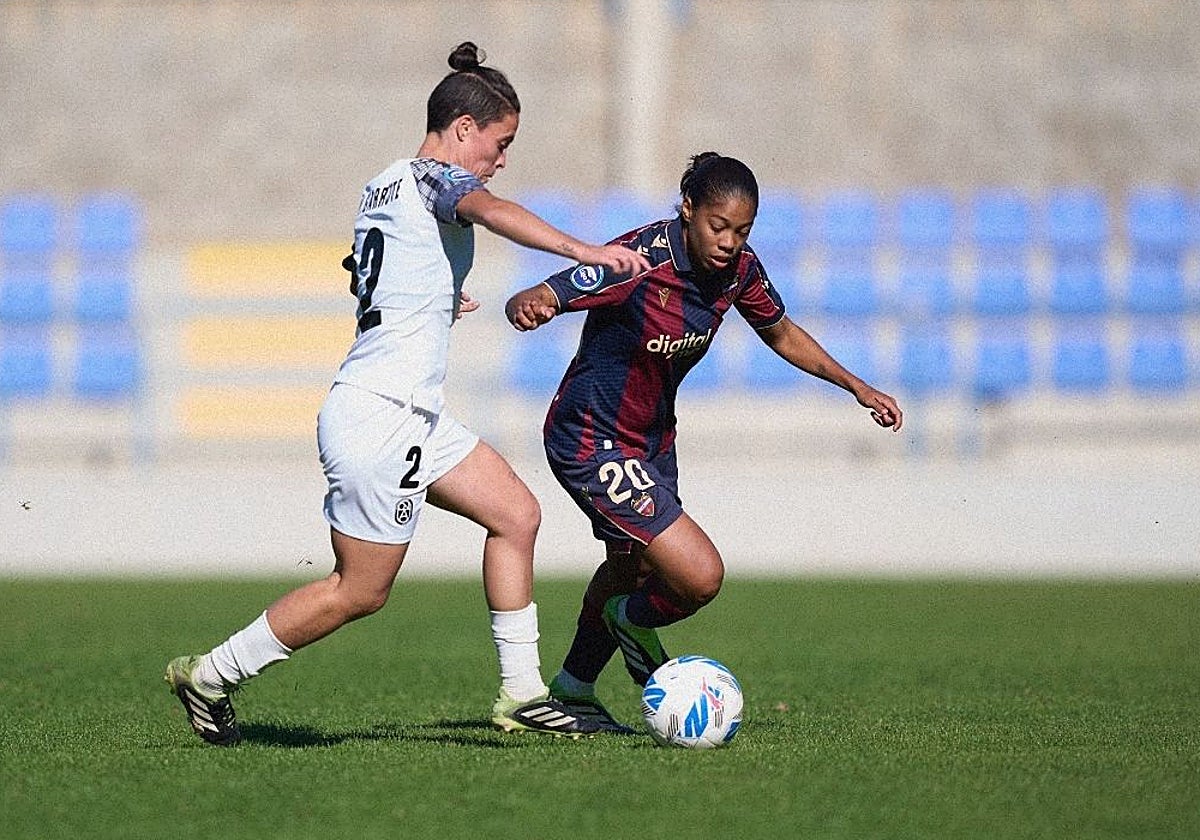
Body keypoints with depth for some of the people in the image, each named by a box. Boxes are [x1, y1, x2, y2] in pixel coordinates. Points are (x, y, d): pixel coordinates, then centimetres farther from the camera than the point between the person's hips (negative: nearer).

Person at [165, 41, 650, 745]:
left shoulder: (383, 187, 14)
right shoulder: (434, 179, -12)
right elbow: (490, 210, -34)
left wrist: (434, 304, 29)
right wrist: (580, 250, -47)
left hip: (415, 418, 10)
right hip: (380, 417, -10)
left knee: (516, 514, 10)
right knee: (360, 592, 0)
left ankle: (522, 694, 12)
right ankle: (210, 676, 12)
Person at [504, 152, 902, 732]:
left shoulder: (738, 268, -8)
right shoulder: (640, 260, -29)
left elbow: (782, 334, 12)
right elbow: (527, 302, -29)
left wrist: (858, 387, 8)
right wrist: (530, 306, -54)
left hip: (653, 438, 9)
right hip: (592, 441, -9)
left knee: (631, 565, 28)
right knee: (700, 576, -17)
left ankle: (572, 692, 50)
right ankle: (633, 624, 17)